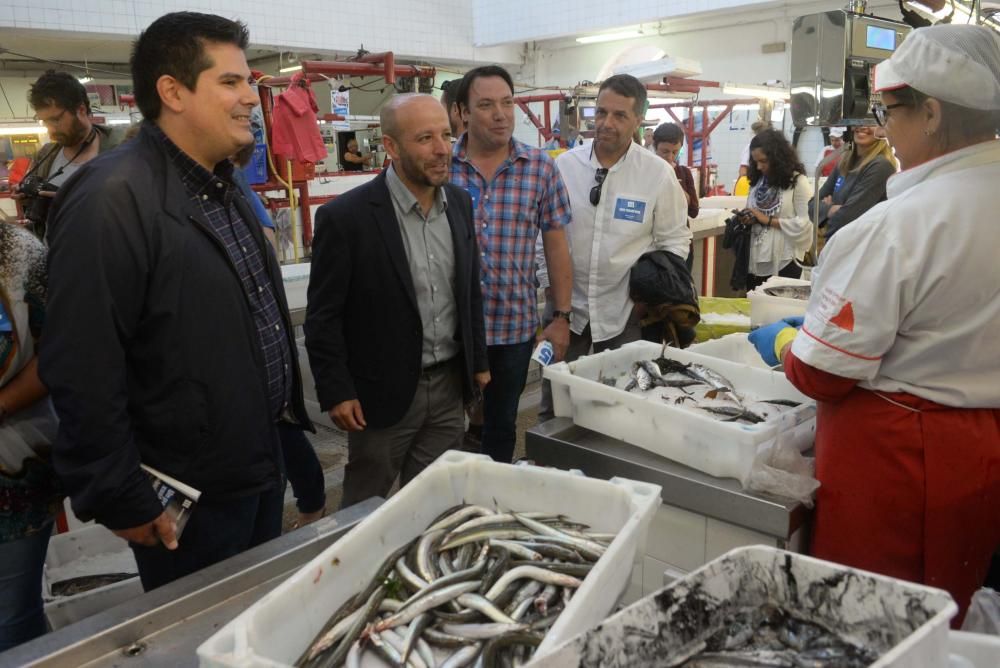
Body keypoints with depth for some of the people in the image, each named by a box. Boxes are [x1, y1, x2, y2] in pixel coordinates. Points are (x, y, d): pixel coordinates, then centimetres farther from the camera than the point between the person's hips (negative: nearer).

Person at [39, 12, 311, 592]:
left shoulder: (224, 187, 8)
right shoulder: (113, 200, -22)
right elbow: (84, 372, -23)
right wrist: (121, 501, -18)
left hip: (261, 461, 8)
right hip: (189, 497, -8)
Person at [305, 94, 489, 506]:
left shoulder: (459, 202, 2)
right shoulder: (346, 216, -16)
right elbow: (323, 315, -11)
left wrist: (478, 360, 13)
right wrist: (336, 392, -11)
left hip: (450, 384, 5)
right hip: (384, 391, -4)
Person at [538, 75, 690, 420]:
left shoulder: (659, 174, -6)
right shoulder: (564, 165, -3)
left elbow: (674, 240, 2)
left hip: (625, 311, -1)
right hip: (566, 305, 2)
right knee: (553, 410, 12)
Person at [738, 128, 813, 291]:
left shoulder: (798, 182, -8)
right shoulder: (757, 180, 11)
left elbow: (805, 223, -16)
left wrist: (768, 220, -14)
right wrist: (747, 218, -2)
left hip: (784, 261, -5)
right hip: (756, 259, 6)